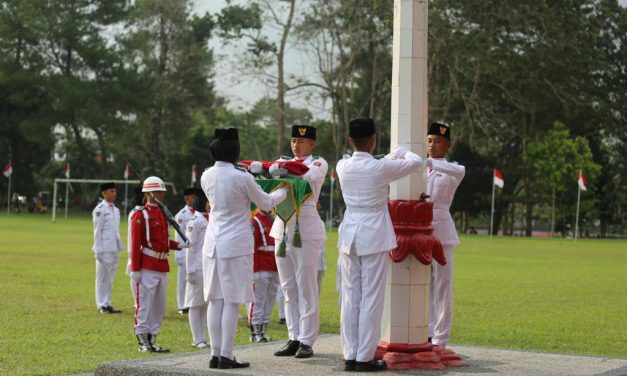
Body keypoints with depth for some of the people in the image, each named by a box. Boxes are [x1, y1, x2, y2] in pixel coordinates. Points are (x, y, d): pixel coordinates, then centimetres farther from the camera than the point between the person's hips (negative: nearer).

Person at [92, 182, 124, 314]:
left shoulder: (116, 209, 15)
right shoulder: (100, 209, -8)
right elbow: (97, 231, -10)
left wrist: (120, 247, 15)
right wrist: (98, 250, -13)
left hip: (115, 248, 7)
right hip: (105, 249, -7)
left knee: (110, 278, 11)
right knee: (103, 277, -2)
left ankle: (107, 304, 17)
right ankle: (102, 305, 3)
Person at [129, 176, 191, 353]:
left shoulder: (163, 214, 16)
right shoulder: (141, 215, -8)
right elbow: (135, 244, -11)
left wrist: (179, 245, 4)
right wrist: (135, 269, -15)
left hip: (162, 266, 8)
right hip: (147, 267, -8)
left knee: (159, 305, 11)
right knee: (144, 304, -3)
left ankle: (152, 339, 18)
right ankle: (143, 341, 3)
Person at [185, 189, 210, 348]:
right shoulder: (194, 221, -9)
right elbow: (190, 246, -11)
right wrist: (190, 271, -14)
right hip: (198, 268, -7)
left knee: (206, 304, 11)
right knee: (196, 304, 0)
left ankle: (202, 337, 17)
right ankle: (197, 339, 4)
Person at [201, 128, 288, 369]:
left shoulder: (207, 176, 4)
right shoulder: (242, 178, -13)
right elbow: (266, 203, 1)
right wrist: (284, 191, 20)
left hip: (213, 244, 6)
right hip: (236, 245, -6)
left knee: (215, 299, 8)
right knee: (232, 301, -1)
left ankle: (215, 354, 10)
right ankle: (226, 356, -1)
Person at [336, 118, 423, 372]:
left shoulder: (343, 166, 2)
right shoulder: (380, 168, -13)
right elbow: (416, 162, 2)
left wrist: (392, 156, 35)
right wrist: (402, 152, 23)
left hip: (349, 235, 5)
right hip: (374, 237, -5)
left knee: (350, 297, 8)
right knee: (371, 298, -1)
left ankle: (350, 356, 10)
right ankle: (365, 358, 0)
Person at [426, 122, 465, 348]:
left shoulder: (450, 170, 3)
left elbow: (460, 171, -23)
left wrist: (429, 163, -33)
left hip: (441, 230, -3)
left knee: (442, 287, -3)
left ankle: (440, 340, 0)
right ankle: (426, 335, 13)